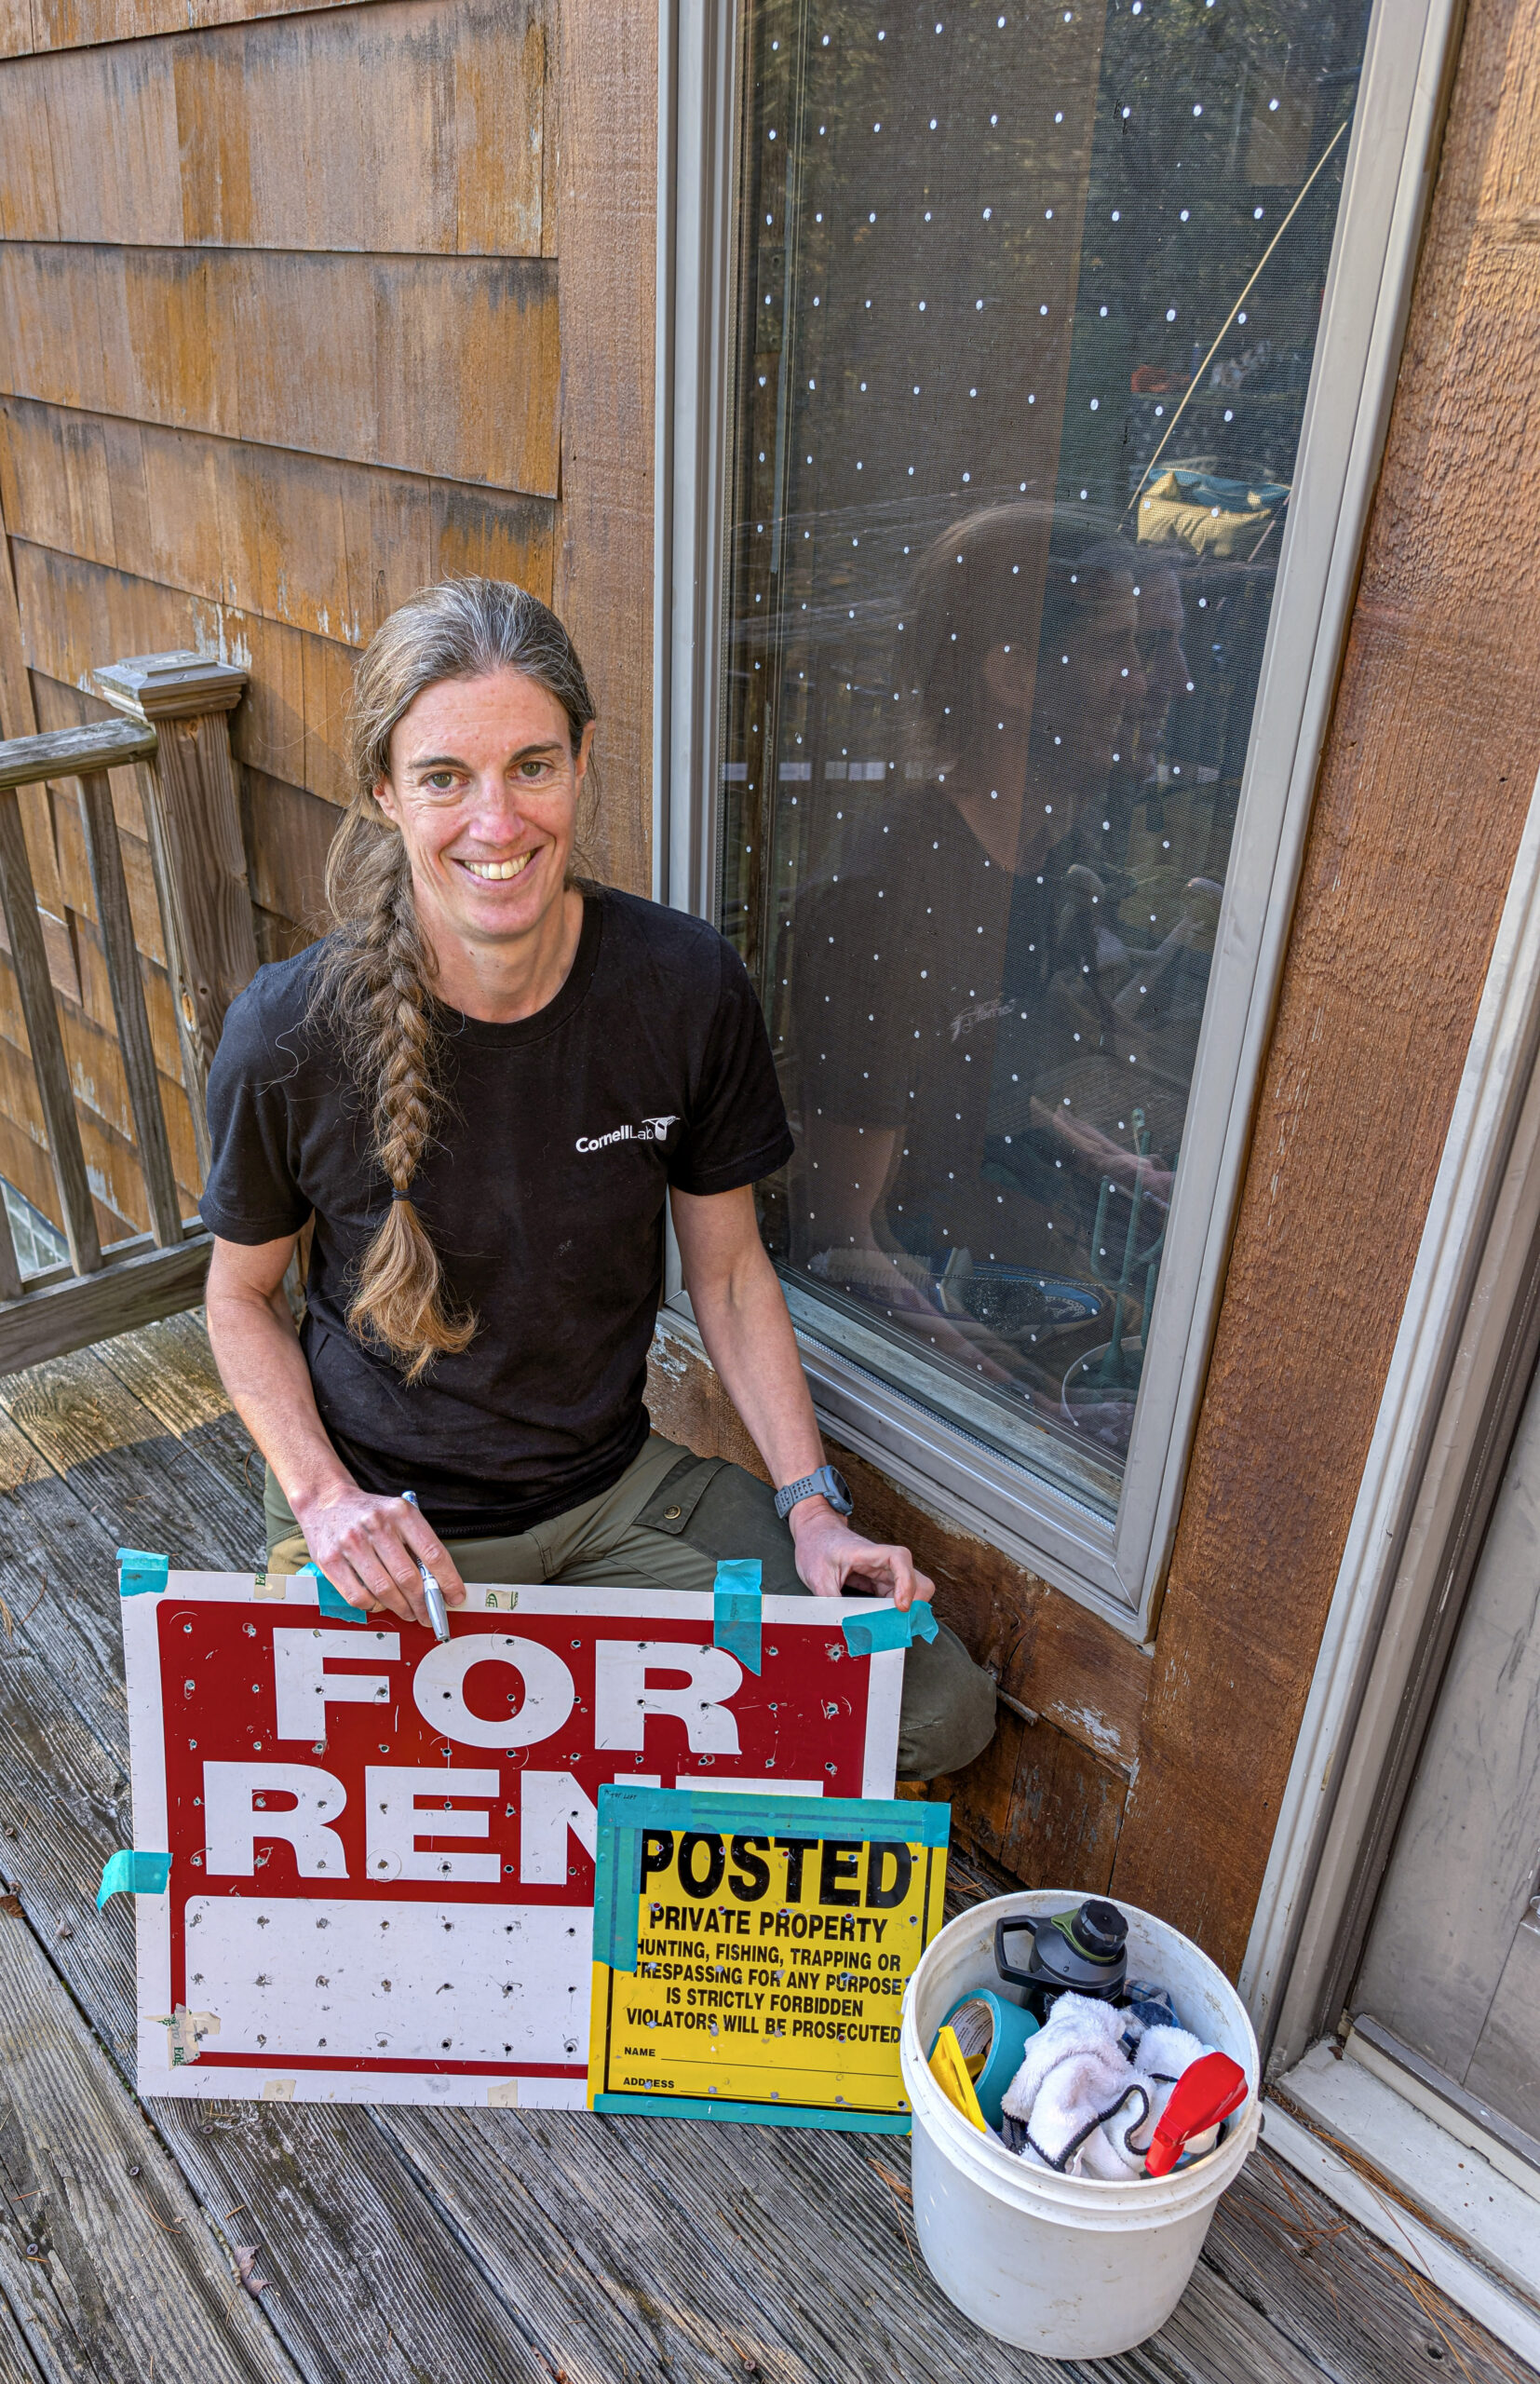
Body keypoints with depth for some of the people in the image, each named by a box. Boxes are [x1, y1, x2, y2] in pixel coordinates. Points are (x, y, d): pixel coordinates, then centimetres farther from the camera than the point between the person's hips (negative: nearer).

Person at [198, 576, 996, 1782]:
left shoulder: (691, 986, -14)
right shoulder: (290, 1035, -18)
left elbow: (729, 1267, -1)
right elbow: (243, 1294, -1)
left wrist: (812, 1503, -8)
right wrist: (324, 1497, -16)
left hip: (618, 1491, 2)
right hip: (383, 1520, -1)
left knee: (942, 1707, -5)